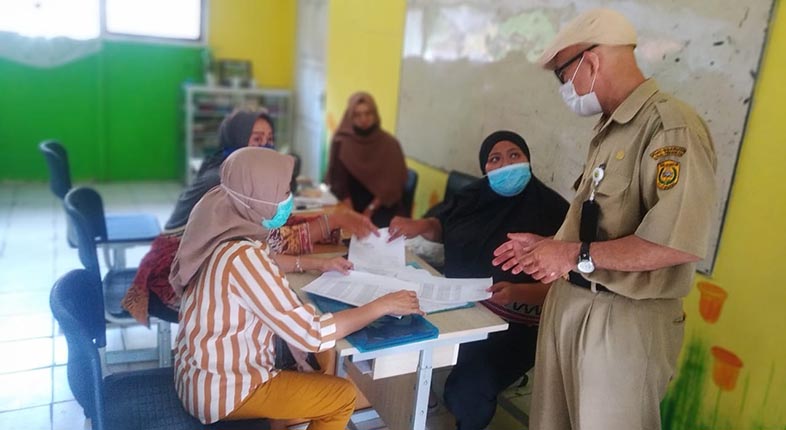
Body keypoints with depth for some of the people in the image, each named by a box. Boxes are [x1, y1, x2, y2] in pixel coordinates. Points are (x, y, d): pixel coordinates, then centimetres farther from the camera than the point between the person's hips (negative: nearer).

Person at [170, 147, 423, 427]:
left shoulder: (223, 227, -6)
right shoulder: (241, 258, -33)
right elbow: (311, 335, -30)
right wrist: (384, 305, -21)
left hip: (207, 369, 8)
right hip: (220, 390, -8)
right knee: (343, 396, 3)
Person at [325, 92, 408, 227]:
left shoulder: (390, 144, -3)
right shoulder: (341, 143, -4)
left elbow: (391, 185, -3)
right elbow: (339, 182, -6)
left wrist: (371, 209, -13)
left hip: (381, 206, 0)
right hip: (350, 205, 0)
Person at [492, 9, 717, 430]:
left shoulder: (671, 127, -19)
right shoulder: (611, 128, 12)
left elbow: (680, 242, -28)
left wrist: (577, 255, -21)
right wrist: (549, 245, 7)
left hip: (623, 320, -8)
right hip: (570, 302, 8)